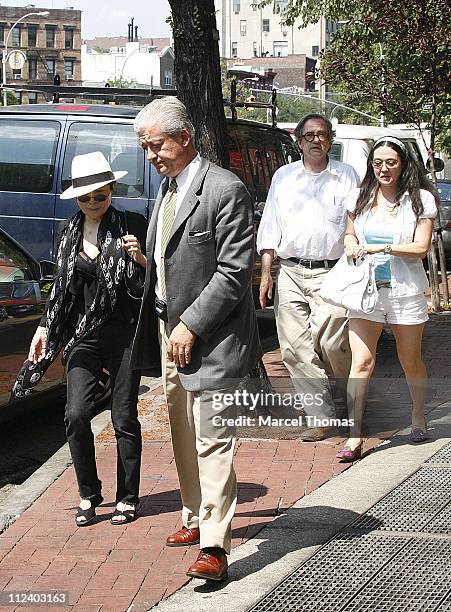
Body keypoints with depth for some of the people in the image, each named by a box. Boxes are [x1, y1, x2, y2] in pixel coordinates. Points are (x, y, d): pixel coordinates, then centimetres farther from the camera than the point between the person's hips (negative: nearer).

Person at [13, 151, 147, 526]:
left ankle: (127, 498, 17)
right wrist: (44, 328, 17)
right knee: (76, 414, -8)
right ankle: (89, 495, 9)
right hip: (84, 333, 3)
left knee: (124, 418, 3)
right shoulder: (70, 233, 9)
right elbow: (61, 287, 18)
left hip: (124, 333, -3)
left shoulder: (133, 225, -4)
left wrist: (141, 259, -22)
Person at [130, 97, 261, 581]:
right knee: (183, 437, 18)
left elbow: (235, 272, -18)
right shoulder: (167, 189, 13)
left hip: (209, 337, -9)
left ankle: (215, 546, -9)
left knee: (212, 441, -10)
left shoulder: (224, 190, -14)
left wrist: (191, 325, -18)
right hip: (170, 329, 9)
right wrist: (165, 326, 10)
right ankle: (196, 519, 32)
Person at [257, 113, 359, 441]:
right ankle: (321, 416, 3)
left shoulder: (347, 176, 8)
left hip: (331, 273, -3)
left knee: (330, 343, -14)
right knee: (296, 347, -3)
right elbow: (270, 227, 15)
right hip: (290, 273, 3)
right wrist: (266, 273, 8)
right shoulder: (283, 177, 14)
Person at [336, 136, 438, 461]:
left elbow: (421, 248, -7)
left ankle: (419, 420, 33)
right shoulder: (359, 198, 9)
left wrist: (383, 248, -17)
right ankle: (355, 437, -14)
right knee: (362, 361, -10)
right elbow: (349, 233, 22)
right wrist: (351, 243, -2)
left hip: (406, 289, -1)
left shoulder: (420, 200, -1)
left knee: (411, 361, 12)